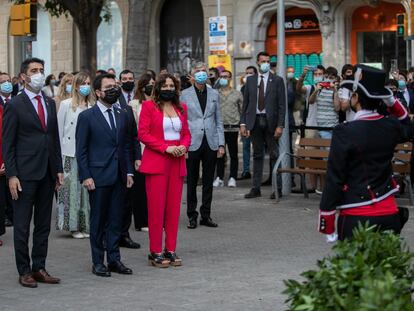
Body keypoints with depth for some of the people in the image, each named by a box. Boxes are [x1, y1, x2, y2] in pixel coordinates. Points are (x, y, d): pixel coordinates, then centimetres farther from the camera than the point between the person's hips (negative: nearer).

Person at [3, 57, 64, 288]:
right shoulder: (15, 105, -6)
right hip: (25, 173, -6)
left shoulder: (50, 103, 12)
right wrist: (11, 175, -13)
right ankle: (24, 271, 9)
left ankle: (39, 268, 18)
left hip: (47, 173, 6)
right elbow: (8, 143, -7)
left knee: (43, 225, 10)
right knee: (22, 226, 2)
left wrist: (59, 169, 9)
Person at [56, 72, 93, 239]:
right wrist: (59, 154, 0)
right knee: (72, 188, 0)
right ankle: (74, 226, 7)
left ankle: (86, 225, 11)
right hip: (71, 154, -2)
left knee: (87, 189, 2)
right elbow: (59, 130, 3)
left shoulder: (93, 106, 6)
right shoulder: (66, 104, 1)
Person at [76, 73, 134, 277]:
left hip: (119, 177, 5)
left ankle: (114, 260, 15)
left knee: (116, 220, 8)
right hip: (98, 177, -5)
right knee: (98, 220, 3)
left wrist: (129, 171, 8)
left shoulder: (122, 116, 12)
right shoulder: (87, 117, -3)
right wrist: (85, 176, -11)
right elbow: (81, 150, -4)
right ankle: (98, 262, 10)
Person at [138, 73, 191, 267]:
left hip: (177, 164, 5)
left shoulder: (181, 108, 15)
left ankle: (170, 250, 11)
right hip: (156, 162, -5)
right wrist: (166, 147, -15)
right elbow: (143, 134, -7)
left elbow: (186, 133, 20)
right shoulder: (149, 106, -1)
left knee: (174, 208, 4)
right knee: (156, 208, -4)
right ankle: (156, 253, 1)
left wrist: (184, 146, -3)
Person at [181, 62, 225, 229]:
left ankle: (206, 215, 15)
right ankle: (192, 216, 11)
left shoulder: (214, 94, 10)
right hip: (192, 144, -2)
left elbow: (218, 120, 11)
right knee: (192, 182, 3)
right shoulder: (185, 94, 2)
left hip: (210, 144, 3)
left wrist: (221, 144, 4)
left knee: (208, 182, 7)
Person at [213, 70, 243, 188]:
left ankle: (232, 178, 8)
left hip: (232, 128, -1)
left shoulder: (237, 94, 7)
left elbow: (243, 110, 8)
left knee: (233, 154, 3)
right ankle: (219, 178, 11)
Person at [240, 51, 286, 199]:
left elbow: (282, 105, -3)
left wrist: (280, 125, -11)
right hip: (255, 121, 3)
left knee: (274, 155, 0)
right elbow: (245, 103, 9)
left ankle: (277, 188, 5)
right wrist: (243, 123, 1)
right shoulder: (250, 80, 9)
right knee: (257, 155, 7)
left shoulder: (277, 80, 1)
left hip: (270, 121, -3)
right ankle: (256, 188, 10)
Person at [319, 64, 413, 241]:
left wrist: (326, 223, -4)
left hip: (356, 218, -5)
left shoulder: (345, 132, -12)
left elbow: (334, 179, -10)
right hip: (389, 215, 5)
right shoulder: (391, 127, 2)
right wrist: (392, 102, 15)